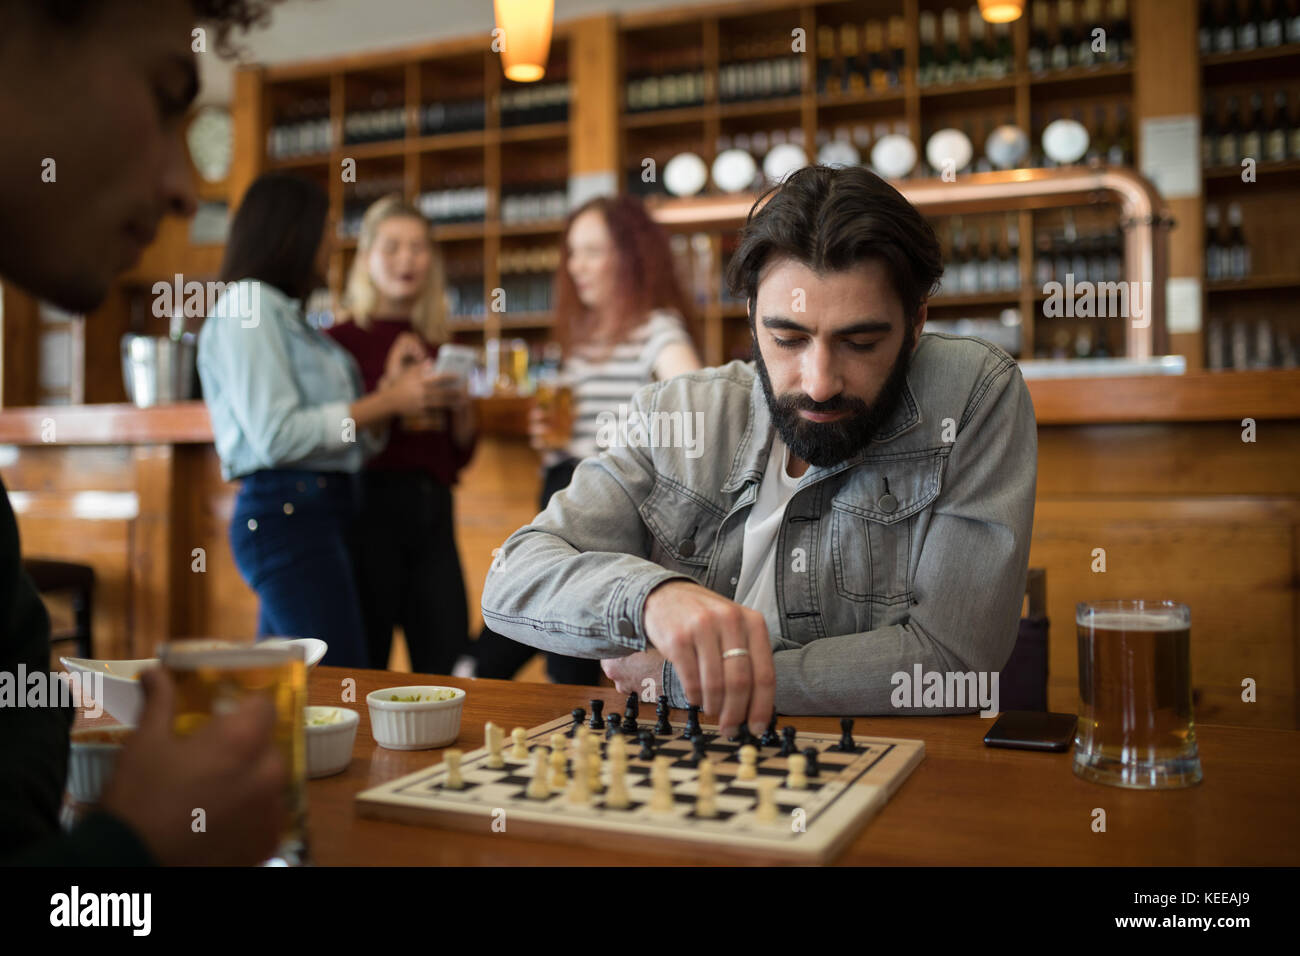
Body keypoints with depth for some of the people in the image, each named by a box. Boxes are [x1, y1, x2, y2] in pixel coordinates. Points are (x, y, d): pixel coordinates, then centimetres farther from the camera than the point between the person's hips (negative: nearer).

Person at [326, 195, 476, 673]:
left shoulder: (437, 345, 14)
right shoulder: (342, 339, 0)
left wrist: (461, 408, -1)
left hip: (433, 511, 5)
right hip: (371, 505, -4)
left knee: (449, 667, 3)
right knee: (364, 670, 0)